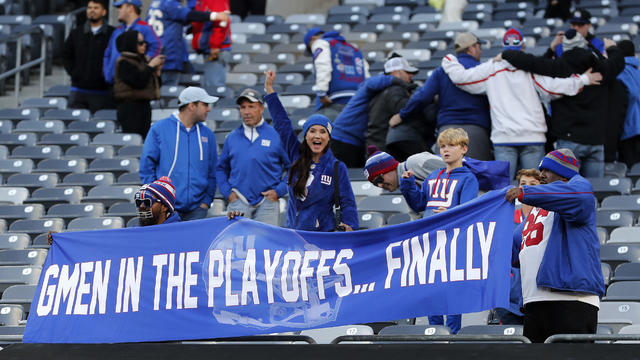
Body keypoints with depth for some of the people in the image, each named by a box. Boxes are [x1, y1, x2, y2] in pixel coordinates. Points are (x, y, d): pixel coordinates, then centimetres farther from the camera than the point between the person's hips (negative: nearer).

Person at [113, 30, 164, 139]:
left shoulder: (141, 60, 18)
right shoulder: (124, 63, -7)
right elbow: (138, 82, -19)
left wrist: (157, 71, 5)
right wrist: (151, 66, -10)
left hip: (144, 105, 8)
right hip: (130, 107, -8)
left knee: (145, 137, 2)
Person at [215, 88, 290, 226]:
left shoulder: (276, 136, 3)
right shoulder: (232, 138, 11)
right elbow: (221, 168, 19)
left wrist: (279, 191, -3)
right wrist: (227, 192, 6)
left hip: (267, 202, -2)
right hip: (238, 203, 2)